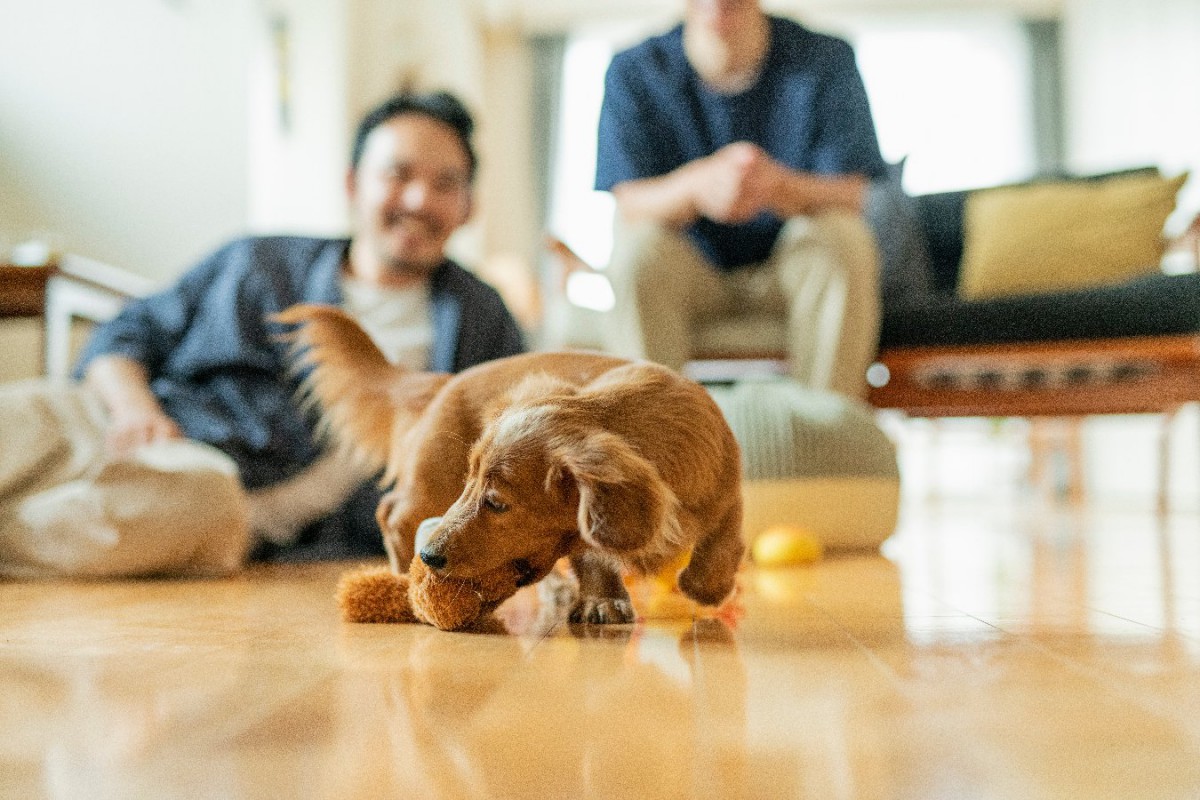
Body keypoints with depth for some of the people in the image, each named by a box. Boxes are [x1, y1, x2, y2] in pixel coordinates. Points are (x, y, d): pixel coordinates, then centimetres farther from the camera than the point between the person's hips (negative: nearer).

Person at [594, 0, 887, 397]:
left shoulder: (826, 59, -7)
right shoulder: (634, 72, -7)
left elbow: (850, 197, -17)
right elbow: (628, 208, -17)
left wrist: (777, 186, -41)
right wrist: (699, 185, -42)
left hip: (792, 266, 0)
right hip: (692, 267, 0)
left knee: (845, 238, -29)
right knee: (638, 248, -30)